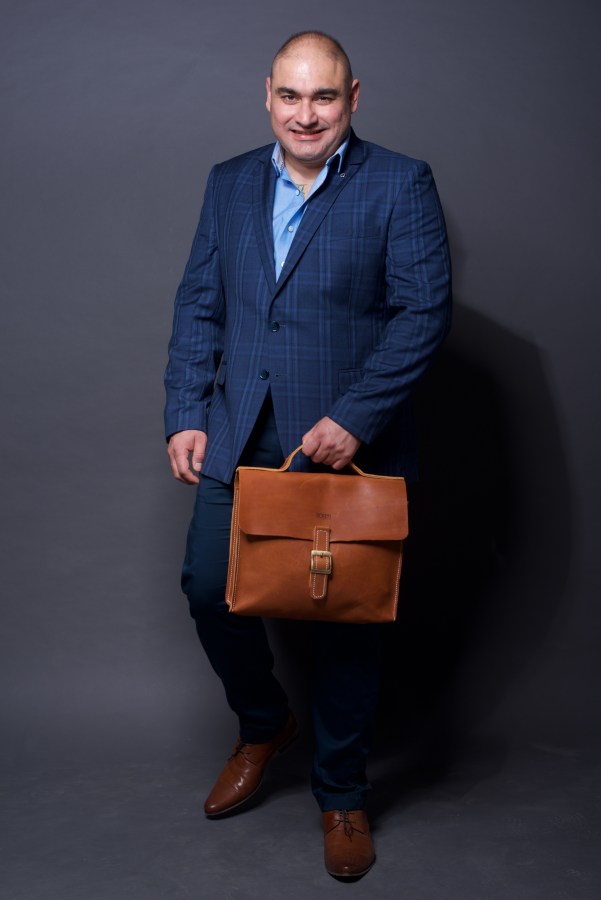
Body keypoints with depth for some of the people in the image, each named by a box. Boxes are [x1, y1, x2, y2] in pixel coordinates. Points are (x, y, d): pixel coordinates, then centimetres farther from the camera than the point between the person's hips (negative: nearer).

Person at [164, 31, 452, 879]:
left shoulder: (400, 185, -4)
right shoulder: (230, 182, 10)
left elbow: (425, 310, -10)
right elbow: (199, 304, 10)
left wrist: (355, 418, -18)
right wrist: (186, 415, 0)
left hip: (351, 444, -4)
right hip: (240, 441, 4)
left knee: (351, 619, 7)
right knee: (209, 588, 7)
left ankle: (342, 795, 29)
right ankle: (263, 726, 37)